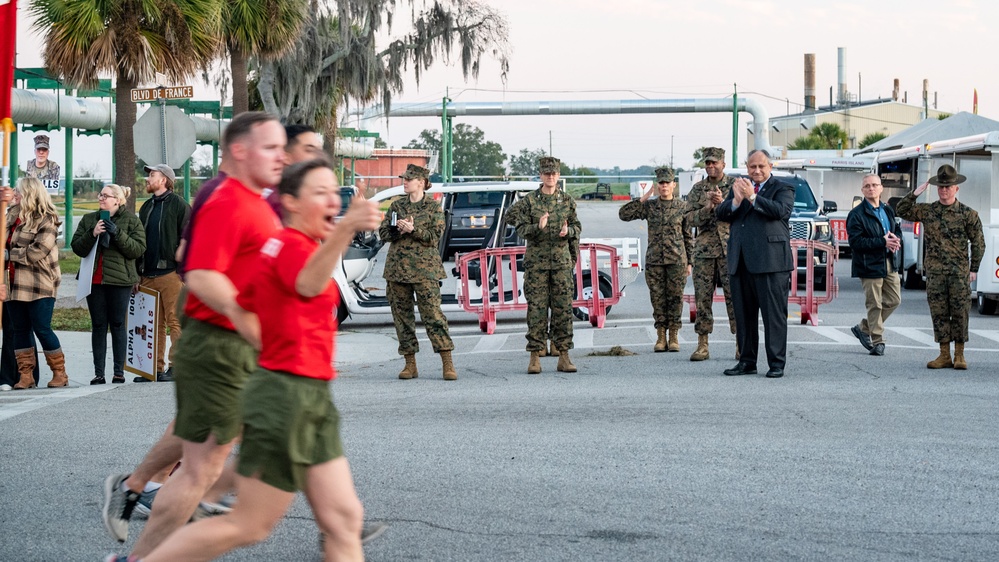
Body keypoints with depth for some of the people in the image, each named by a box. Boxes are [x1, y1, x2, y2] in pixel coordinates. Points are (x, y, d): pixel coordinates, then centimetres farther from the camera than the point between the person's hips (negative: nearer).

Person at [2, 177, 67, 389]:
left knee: (42, 329, -4)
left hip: (38, 285, -7)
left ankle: (60, 373, 8)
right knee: (20, 329, 7)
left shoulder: (46, 220, -8)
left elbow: (37, 252, -17)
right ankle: (26, 375, 12)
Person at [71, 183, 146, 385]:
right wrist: (92, 234, -12)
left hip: (119, 279, -3)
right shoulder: (89, 220, 11)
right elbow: (77, 248, 4)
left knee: (118, 325, 1)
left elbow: (139, 249, -9)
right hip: (94, 280, 3)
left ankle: (119, 372, 6)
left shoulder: (131, 220, 1)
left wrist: (118, 234, -19)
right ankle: (98, 373, 5)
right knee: (98, 326, 4)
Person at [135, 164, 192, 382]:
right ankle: (156, 368, 12)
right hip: (149, 275, 7)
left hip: (171, 274, -7)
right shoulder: (146, 208, 20)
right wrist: (139, 273, 15)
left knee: (175, 322, -6)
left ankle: (176, 367, -5)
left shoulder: (178, 205, -2)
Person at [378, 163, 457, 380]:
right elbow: (383, 232, 10)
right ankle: (410, 364, 11)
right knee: (402, 316, 4)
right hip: (397, 268, 5)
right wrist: (398, 230, -9)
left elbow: (435, 237, -6)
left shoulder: (433, 206, 2)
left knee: (432, 314, -10)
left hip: (424, 269, -5)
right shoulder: (397, 205, 14)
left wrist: (413, 230, -19)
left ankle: (448, 364, -9)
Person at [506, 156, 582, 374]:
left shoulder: (567, 201, 9)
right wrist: (537, 227, -21)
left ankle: (564, 357, 4)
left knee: (563, 308, 0)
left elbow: (577, 228, 12)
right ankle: (535, 358, 0)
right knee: (536, 308, -3)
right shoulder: (529, 201, 2)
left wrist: (568, 231, -10)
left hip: (562, 260, 2)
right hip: (536, 261, -2)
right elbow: (521, 229, -2)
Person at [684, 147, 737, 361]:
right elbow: (691, 218, 3)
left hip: (730, 249, -3)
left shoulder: (735, 185, 4)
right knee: (702, 298, 2)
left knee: (735, 297, -3)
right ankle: (702, 346, 7)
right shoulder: (698, 189, 11)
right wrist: (708, 208, -14)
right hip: (704, 250, 3)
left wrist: (722, 203, -21)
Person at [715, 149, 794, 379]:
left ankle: (776, 363, -2)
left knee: (774, 314, -5)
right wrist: (736, 200, -9)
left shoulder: (783, 188, 5)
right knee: (743, 315, 9)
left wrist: (753, 197, -15)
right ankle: (747, 361, 17)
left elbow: (781, 210, -14)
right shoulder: (739, 187, 19)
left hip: (770, 262, -5)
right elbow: (720, 213, 9)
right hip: (740, 262, 5)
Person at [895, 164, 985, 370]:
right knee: (939, 313, 4)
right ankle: (944, 355, 10)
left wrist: (974, 268, 1)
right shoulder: (927, 211, 6)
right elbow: (902, 211, 9)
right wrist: (916, 193, -3)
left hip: (959, 272, -2)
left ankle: (959, 355, 8)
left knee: (960, 312, -1)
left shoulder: (968, 214, 0)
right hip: (934, 272, 2)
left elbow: (978, 243, 4)